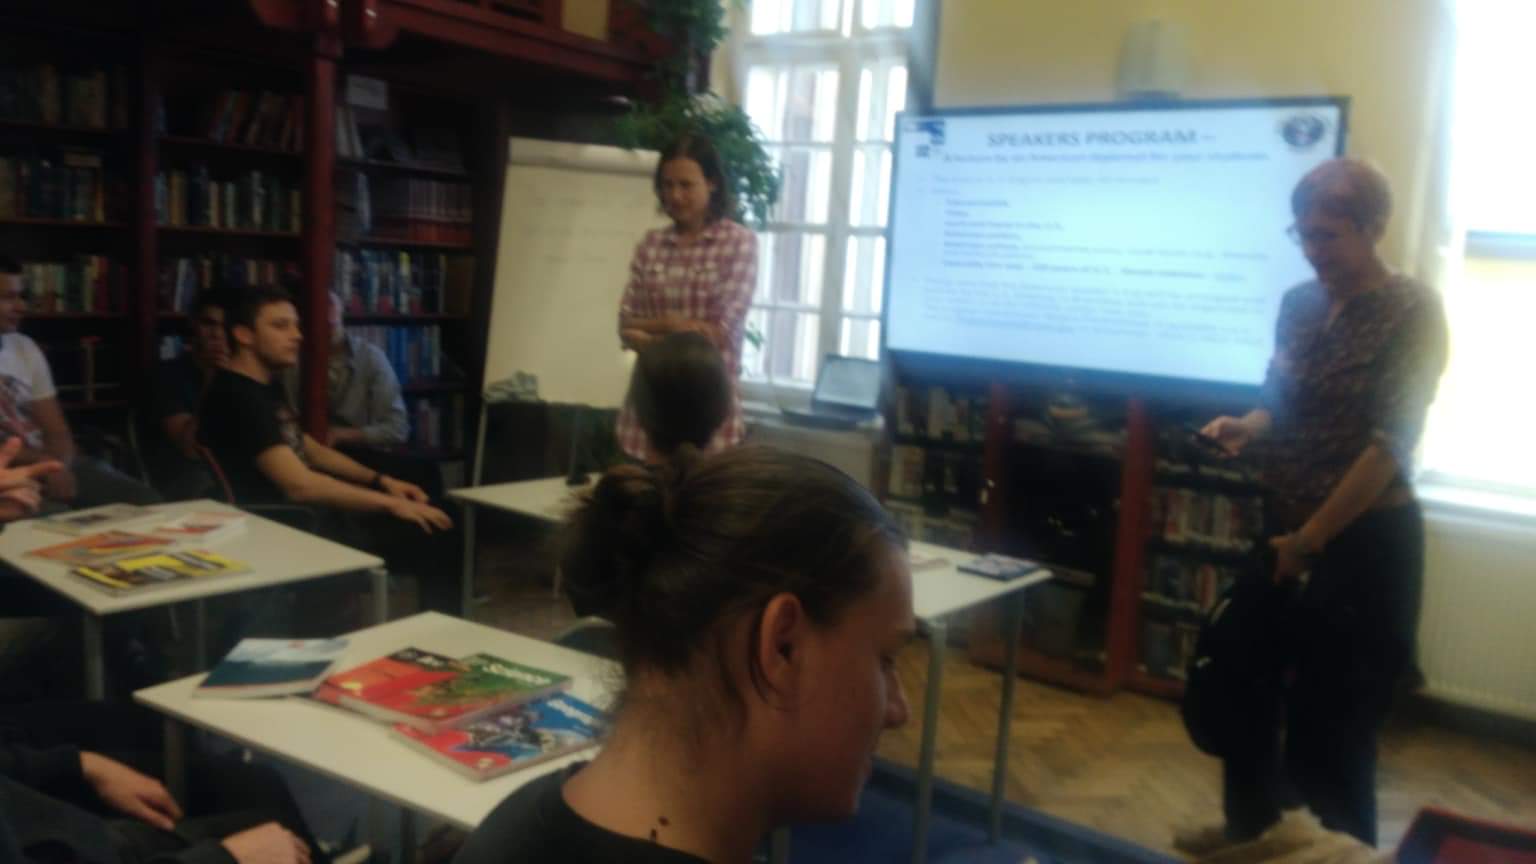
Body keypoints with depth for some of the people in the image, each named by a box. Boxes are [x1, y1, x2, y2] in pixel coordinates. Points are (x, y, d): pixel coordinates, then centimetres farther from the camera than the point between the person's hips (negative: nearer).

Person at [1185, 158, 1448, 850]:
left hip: (1365, 541, -6)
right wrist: (1247, 426, -8)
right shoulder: (1299, 303, 4)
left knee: (1332, 713, 3)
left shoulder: (1412, 312, -14)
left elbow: (1391, 443, -19)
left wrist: (1309, 540, -18)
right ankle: (1250, 826, 39)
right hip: (1284, 525, 7)